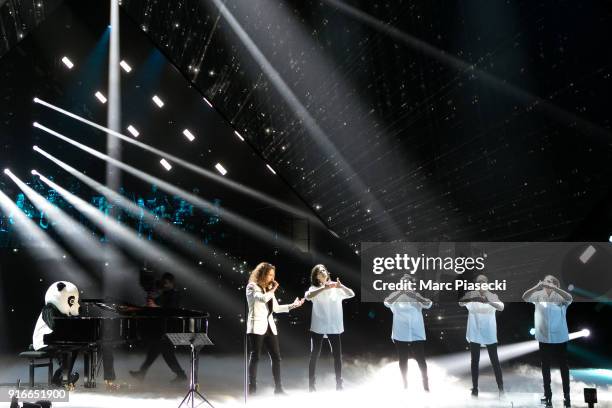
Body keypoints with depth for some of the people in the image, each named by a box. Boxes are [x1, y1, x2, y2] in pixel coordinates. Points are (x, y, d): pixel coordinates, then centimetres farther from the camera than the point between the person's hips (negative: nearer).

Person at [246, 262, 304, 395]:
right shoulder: (252, 287, -4)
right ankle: (252, 388, 4)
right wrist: (273, 290, -7)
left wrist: (293, 305, 10)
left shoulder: (268, 289, 18)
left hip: (270, 326, 7)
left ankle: (278, 388, 11)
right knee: (254, 357, -3)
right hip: (256, 327, -7)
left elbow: (276, 308, 17)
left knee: (276, 357, 4)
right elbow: (263, 298, -23)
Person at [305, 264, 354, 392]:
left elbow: (351, 294, -10)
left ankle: (339, 383, 14)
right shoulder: (314, 288, -2)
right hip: (318, 327, -2)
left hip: (334, 327, 2)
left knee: (337, 355, 4)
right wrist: (324, 288, -36)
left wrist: (341, 286, -29)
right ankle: (311, 384, 8)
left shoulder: (336, 288, 3)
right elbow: (308, 296, -24)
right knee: (314, 355, 2)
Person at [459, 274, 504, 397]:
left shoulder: (493, 296, 2)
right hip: (475, 333, 0)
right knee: (475, 360, 6)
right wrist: (471, 299, -38)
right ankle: (475, 388, 13)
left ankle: (501, 387, 8)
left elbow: (501, 307, -17)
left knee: (494, 360, 2)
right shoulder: (471, 295, -1)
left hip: (489, 333, 0)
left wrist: (489, 302, -35)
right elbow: (460, 303, -19)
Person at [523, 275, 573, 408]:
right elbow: (525, 297, -19)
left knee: (563, 367, 10)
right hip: (544, 338, 1)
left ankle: (566, 395, 22)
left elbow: (569, 298, -29)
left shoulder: (561, 297, -7)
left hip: (560, 338, -1)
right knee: (545, 367, 11)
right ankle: (547, 395, 23)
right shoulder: (539, 295, -4)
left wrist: (554, 288, -40)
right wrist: (536, 288, -36)